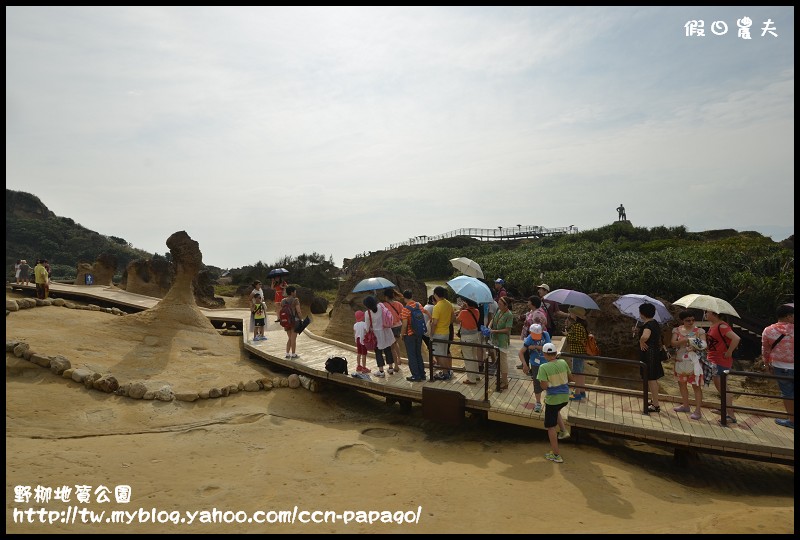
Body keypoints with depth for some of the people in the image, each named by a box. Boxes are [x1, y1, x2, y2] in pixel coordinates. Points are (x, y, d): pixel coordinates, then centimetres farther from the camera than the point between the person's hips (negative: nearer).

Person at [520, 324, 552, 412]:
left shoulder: (546, 335, -13)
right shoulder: (529, 340, -19)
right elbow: (521, 352, -16)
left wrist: (536, 346, -27)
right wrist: (525, 364, -25)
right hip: (536, 364, -2)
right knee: (537, 384, 2)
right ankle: (538, 403, 19)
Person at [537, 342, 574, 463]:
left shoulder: (543, 368, -20)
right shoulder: (563, 362, -4)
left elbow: (544, 387, -21)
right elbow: (571, 378, 6)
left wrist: (540, 379, -2)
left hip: (553, 399, -6)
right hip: (565, 396, 6)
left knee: (551, 426, 9)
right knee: (556, 411, 38)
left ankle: (556, 455, 15)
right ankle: (564, 431, 27)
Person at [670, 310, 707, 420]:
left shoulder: (699, 331, -3)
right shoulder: (677, 330, 3)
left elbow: (704, 345, -7)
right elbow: (672, 343, -8)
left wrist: (703, 345, -29)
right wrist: (685, 341, -24)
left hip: (694, 361, -4)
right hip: (681, 361, 4)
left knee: (696, 385, -4)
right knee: (682, 383, 15)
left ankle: (697, 411, 0)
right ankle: (685, 406, 31)